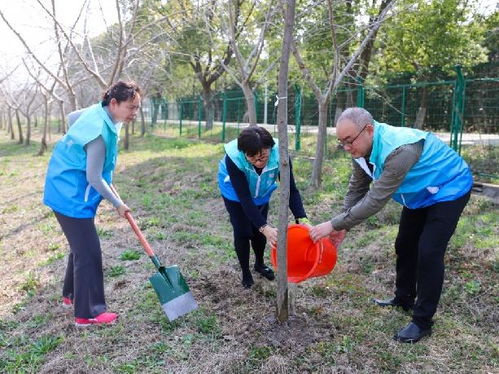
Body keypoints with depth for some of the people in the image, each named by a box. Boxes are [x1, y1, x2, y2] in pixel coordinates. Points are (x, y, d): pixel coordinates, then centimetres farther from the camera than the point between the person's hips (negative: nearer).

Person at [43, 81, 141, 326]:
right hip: (71, 194, -10)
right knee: (88, 251, -4)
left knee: (81, 246, 21)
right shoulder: (100, 132, -29)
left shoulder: (97, 112, 0)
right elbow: (94, 177, -23)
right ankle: (87, 313, 6)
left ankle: (71, 294, 37)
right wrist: (117, 203, -11)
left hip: (69, 190, 10)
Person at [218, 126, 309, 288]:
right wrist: (265, 227, -46)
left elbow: (291, 189, -29)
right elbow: (244, 198, -38)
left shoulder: (279, 154, -35)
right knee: (242, 232, -5)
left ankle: (260, 264, 38)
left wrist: (302, 219, -43)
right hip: (235, 193, -2)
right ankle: (245, 272, 20)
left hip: (261, 193, 2)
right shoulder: (233, 158, -41)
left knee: (259, 230, 8)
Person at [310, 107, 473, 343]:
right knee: (404, 245, 13)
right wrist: (342, 226, -13)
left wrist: (334, 224, -38)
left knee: (429, 252, -13)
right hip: (420, 193, 9)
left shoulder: (399, 150, -41)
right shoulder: (363, 149, -14)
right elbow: (356, 190, -5)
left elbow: (376, 200, -41)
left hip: (449, 189, -8)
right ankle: (404, 299, 32)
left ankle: (422, 322, 0)